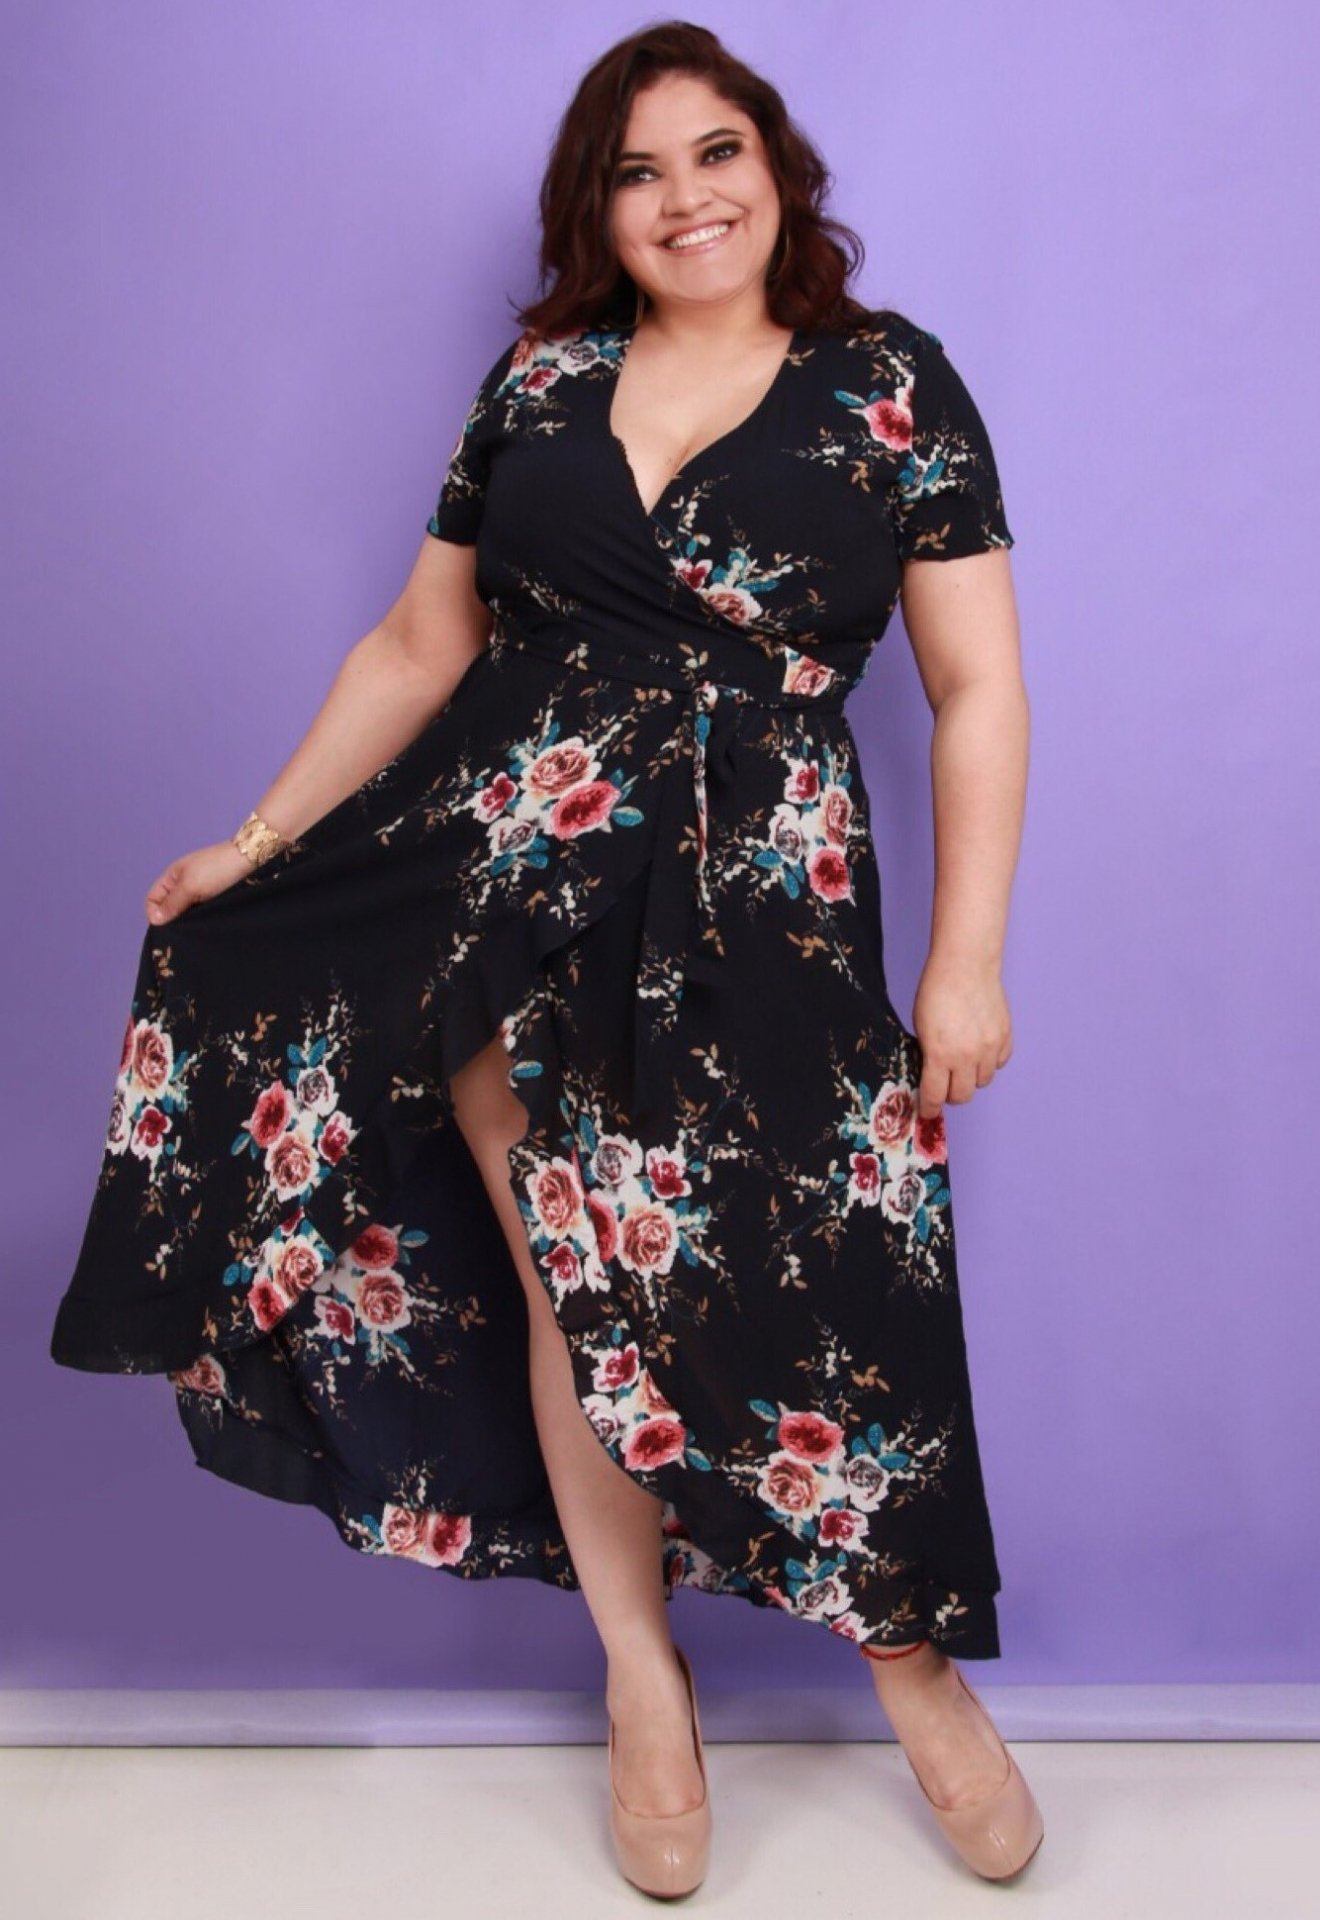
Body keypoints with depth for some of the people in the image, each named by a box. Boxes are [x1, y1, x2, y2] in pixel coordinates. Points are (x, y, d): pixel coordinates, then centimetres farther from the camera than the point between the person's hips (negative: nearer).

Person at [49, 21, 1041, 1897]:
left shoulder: (889, 384, 4)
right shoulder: (539, 379, 12)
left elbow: (978, 690, 1)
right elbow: (419, 644, 16)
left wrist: (966, 954, -6)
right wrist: (261, 833, 11)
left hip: (757, 900, -2)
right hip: (504, 872, 3)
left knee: (811, 1284, -5)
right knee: (574, 1272, 0)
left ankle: (916, 1657, 21)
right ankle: (644, 1677, 19)